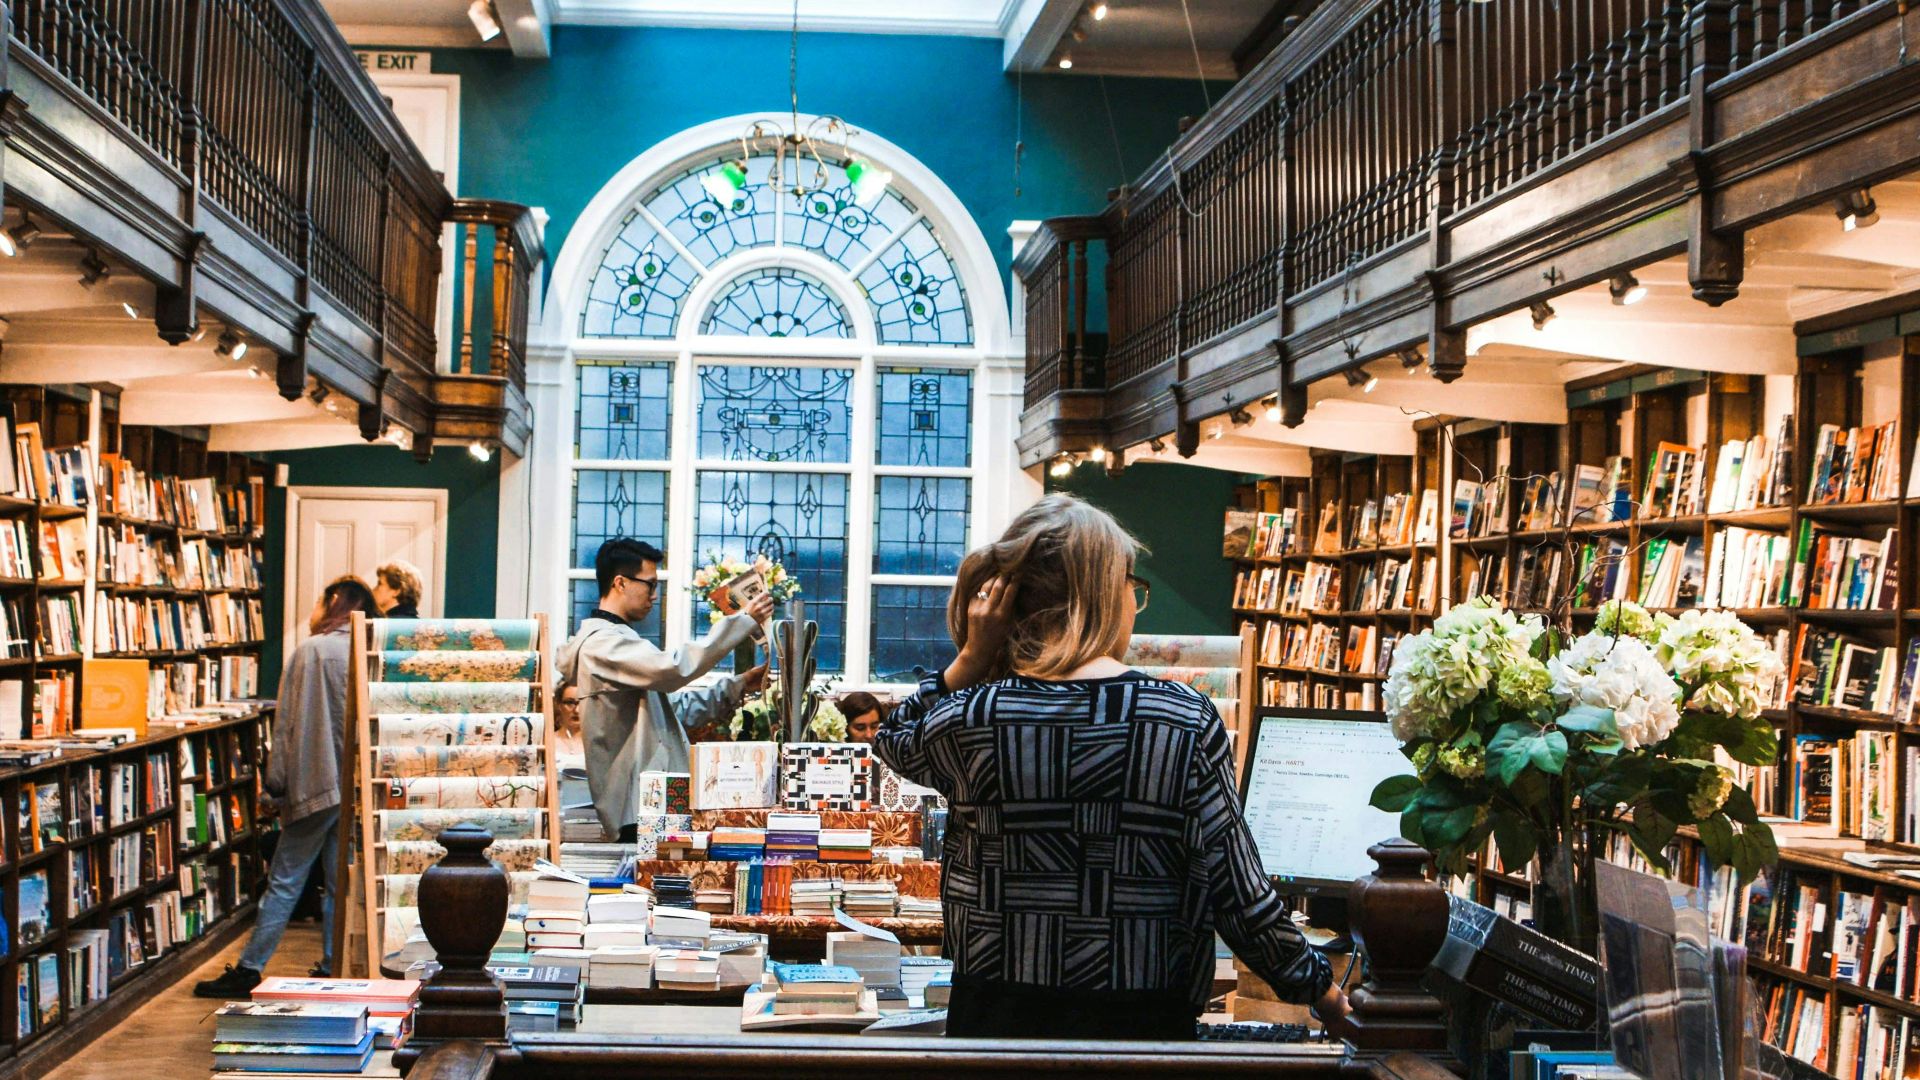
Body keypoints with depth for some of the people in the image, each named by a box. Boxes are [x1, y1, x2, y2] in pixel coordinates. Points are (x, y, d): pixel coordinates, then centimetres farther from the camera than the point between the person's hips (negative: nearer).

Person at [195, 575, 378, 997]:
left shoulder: (311, 651, -7)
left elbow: (287, 724, -8)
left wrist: (276, 784, -4)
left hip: (315, 784, -5)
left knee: (284, 881, -1)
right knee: (342, 881, 10)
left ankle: (248, 970, 3)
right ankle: (332, 968, 13)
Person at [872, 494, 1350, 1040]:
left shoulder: (970, 719, -9)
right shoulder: (1189, 721, -12)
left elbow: (893, 739, 16)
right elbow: (1238, 893, -8)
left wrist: (971, 659, 2)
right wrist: (1318, 985, 6)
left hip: (995, 1017, 1)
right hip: (1141, 1020, -1)